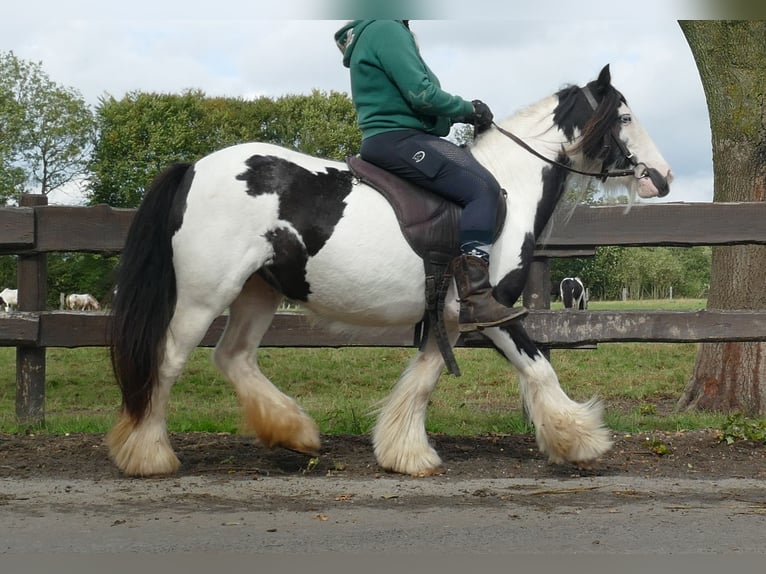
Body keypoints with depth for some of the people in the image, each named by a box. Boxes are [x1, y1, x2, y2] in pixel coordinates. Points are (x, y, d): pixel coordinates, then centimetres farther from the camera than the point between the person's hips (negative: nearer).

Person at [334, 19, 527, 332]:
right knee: (483, 189, -21)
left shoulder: (376, 32, 23)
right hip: (398, 139, -11)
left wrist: (462, 113, 12)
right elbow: (422, 94, -18)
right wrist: (468, 109, -2)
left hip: (389, 139, 11)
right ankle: (476, 301, -29)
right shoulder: (386, 29, -10)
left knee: (479, 183, 13)